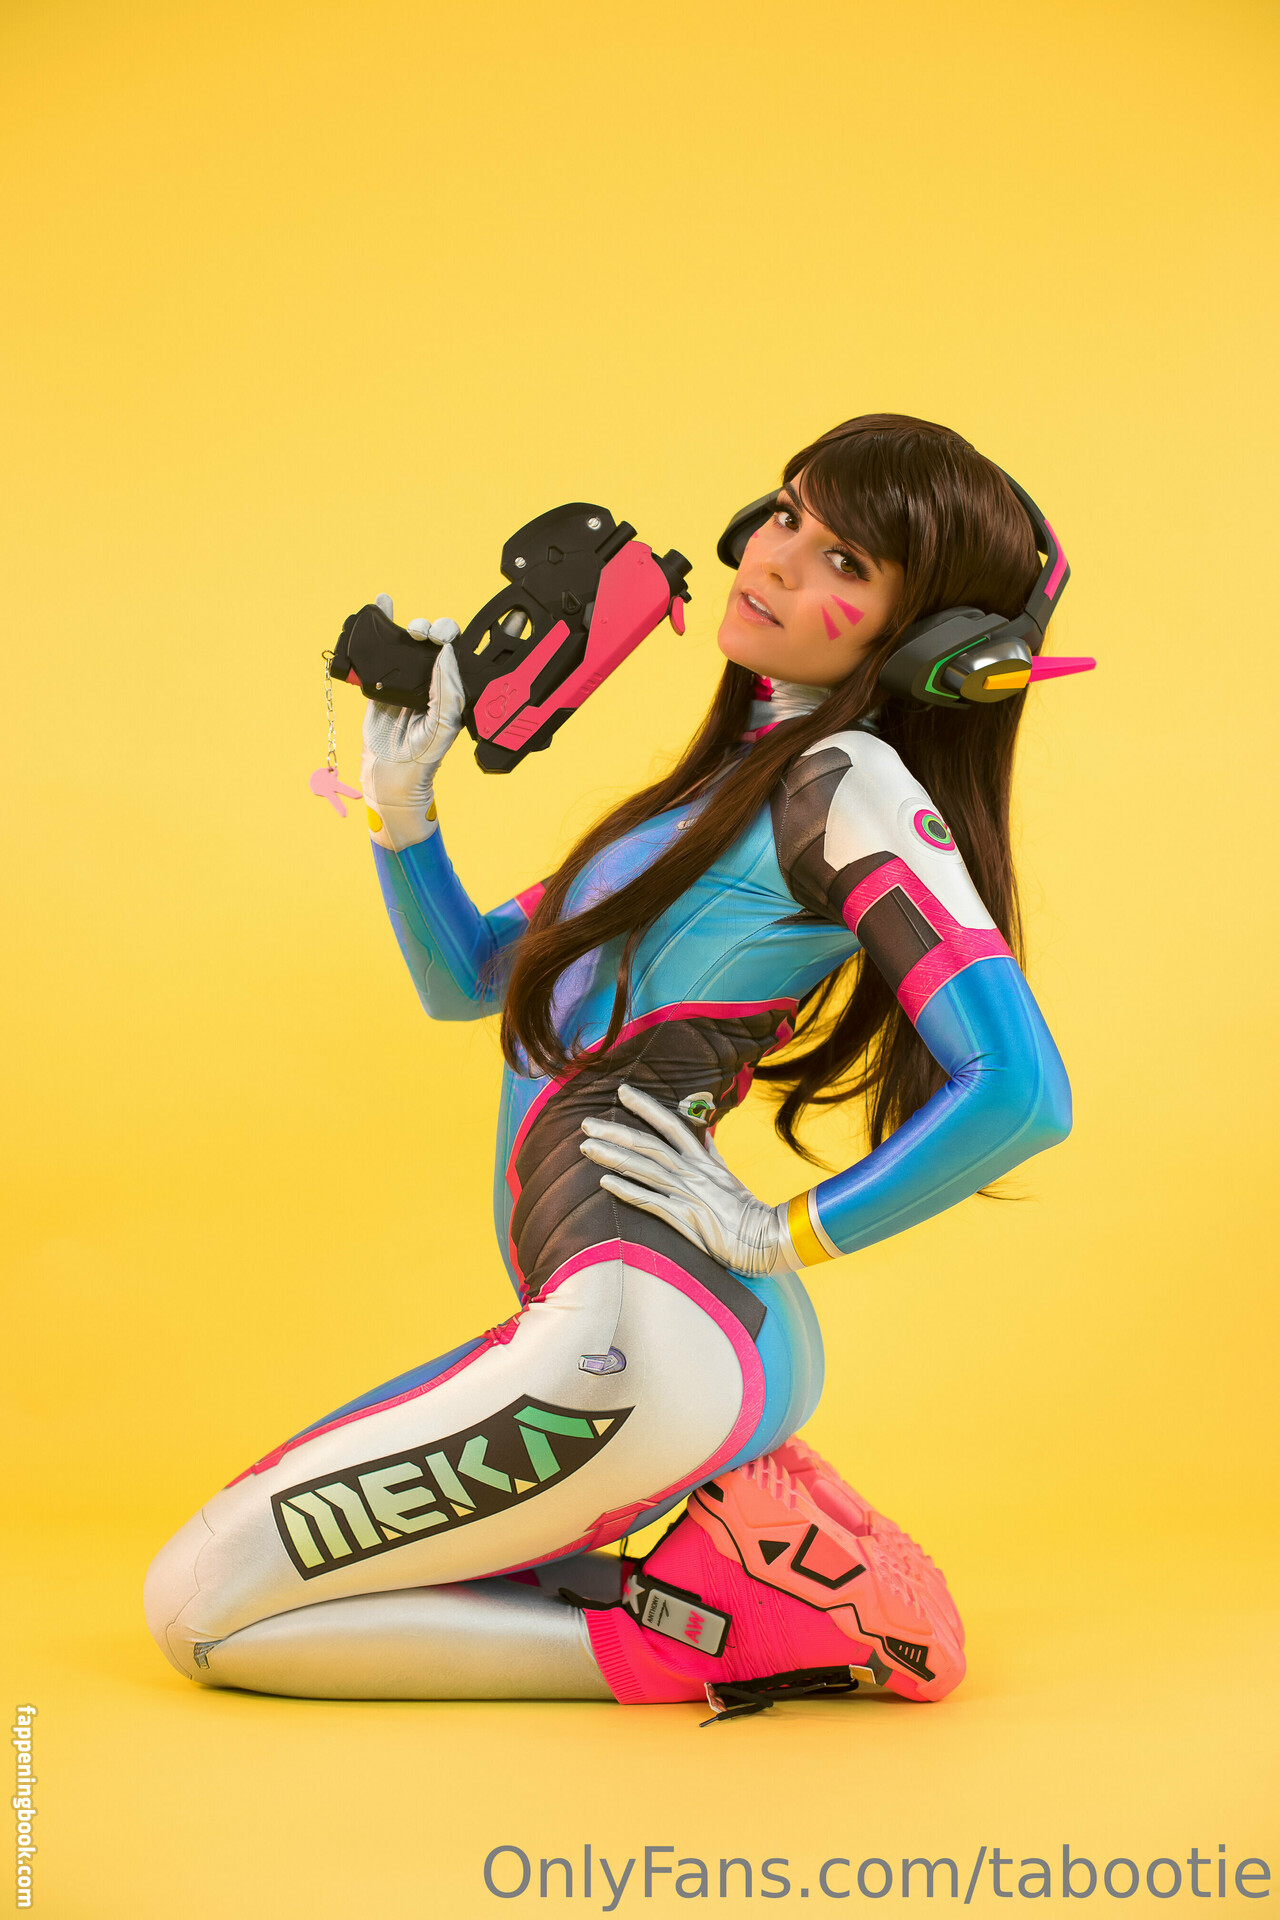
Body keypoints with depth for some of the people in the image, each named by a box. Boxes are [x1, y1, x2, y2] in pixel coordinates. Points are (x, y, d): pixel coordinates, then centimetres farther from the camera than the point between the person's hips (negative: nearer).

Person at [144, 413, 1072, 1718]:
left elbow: (1023, 1094, -23)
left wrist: (784, 1231, -14)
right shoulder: (728, 781, 17)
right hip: (612, 1320, 10)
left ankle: (671, 1639, -5)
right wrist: (402, 805, 5)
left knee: (195, 1611, -3)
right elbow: (464, 980, 21)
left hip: (652, 1328, -10)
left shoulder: (854, 782, -12)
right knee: (262, 1531, 26)